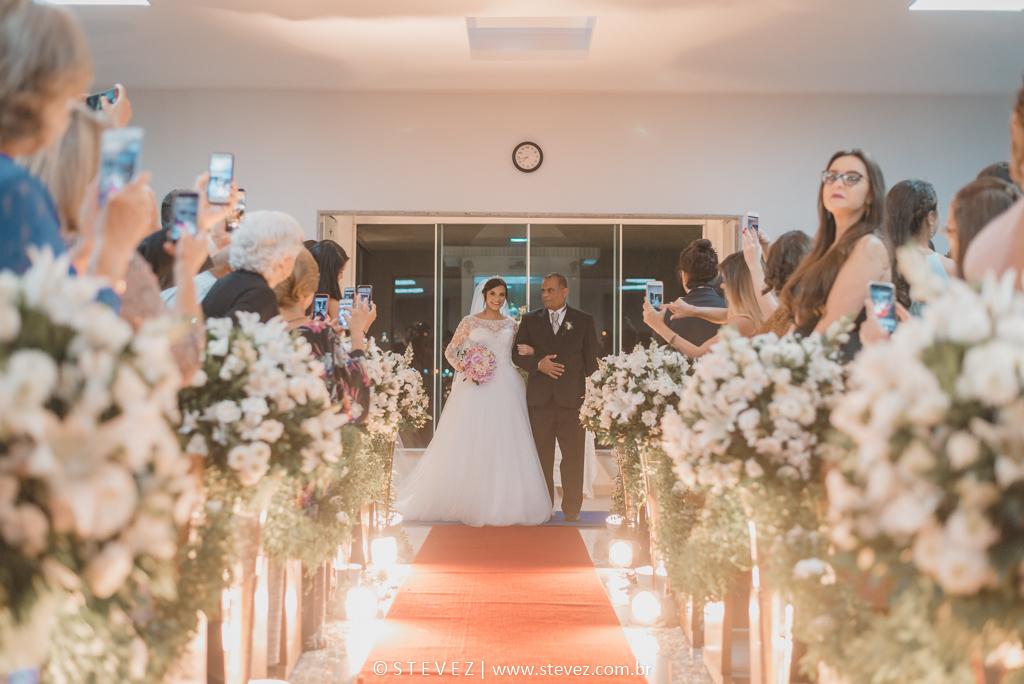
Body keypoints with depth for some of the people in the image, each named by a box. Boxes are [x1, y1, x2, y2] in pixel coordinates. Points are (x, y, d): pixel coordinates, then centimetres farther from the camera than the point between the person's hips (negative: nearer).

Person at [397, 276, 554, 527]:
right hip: (476, 387, -2)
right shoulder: (470, 322, 6)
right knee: (472, 444, -3)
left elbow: (516, 355, 17)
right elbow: (450, 350, 6)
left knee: (505, 444, -1)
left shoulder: (510, 324, 13)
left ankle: (503, 503, 6)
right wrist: (460, 366, -12)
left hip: (505, 389, 2)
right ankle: (472, 503, 3)